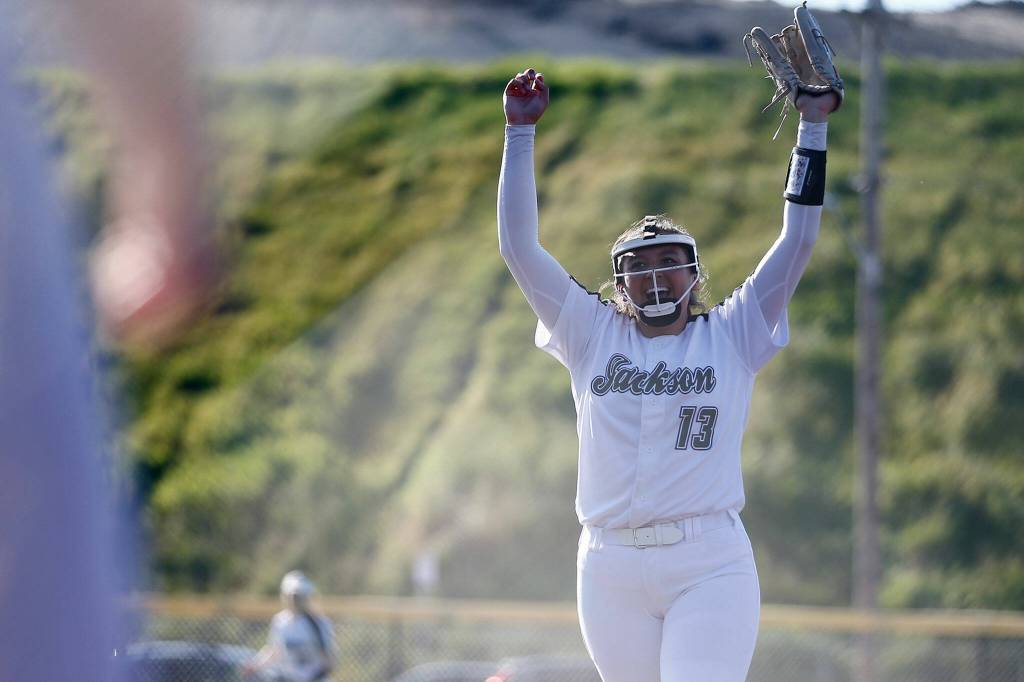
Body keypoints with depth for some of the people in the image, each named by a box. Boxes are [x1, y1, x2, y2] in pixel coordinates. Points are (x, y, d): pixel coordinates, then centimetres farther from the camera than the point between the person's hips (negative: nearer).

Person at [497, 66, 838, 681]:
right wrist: (521, 132, 6)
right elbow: (519, 246, 9)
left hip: (711, 566, -3)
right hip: (611, 569, 3)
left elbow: (798, 242, 7)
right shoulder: (595, 335, 12)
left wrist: (813, 127, 4)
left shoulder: (730, 336, 9)